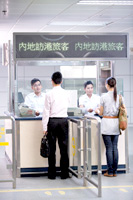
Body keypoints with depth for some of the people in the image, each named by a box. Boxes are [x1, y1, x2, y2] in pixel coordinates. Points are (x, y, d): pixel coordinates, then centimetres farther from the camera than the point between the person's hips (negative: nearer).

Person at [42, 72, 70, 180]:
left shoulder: (49, 94, -8)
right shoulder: (66, 93, 2)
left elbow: (46, 112, -8)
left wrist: (45, 127, -3)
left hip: (52, 122, -2)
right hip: (64, 120, 3)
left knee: (52, 148, 3)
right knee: (64, 147, 6)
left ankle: (52, 174, 7)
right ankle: (64, 173, 9)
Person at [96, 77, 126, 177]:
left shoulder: (104, 97, -8)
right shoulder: (120, 97, 3)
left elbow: (101, 113, -3)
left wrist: (97, 111, 19)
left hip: (107, 123, -4)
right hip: (116, 123, 4)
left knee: (109, 148, -1)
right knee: (115, 147, 9)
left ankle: (110, 171, 2)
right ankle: (115, 171, 12)